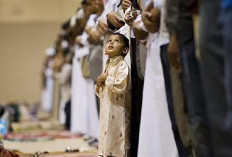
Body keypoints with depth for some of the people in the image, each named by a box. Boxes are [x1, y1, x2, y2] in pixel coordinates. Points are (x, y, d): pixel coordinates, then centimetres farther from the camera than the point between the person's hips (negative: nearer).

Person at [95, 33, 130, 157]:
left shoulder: (122, 65, -10)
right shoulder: (108, 66, 17)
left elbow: (121, 86, -27)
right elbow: (101, 93, 25)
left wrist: (107, 78, -13)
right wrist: (99, 85, 3)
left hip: (118, 113, -9)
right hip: (107, 112, 9)